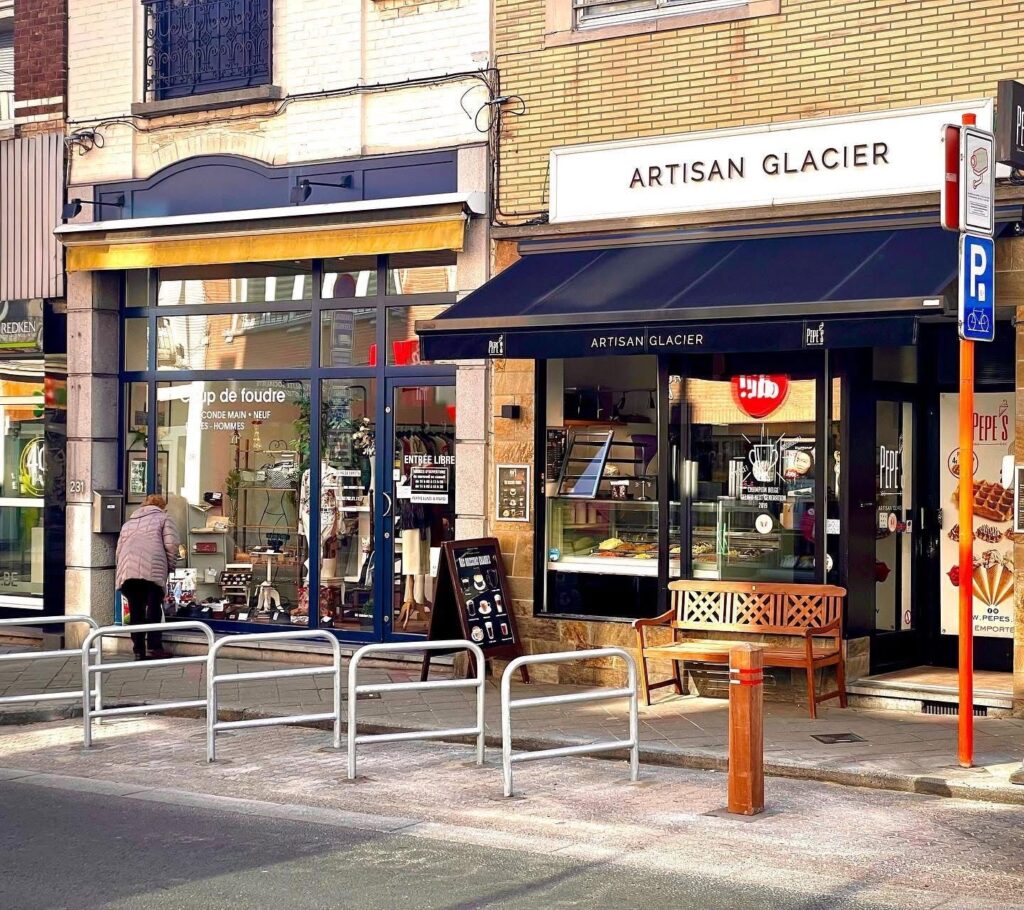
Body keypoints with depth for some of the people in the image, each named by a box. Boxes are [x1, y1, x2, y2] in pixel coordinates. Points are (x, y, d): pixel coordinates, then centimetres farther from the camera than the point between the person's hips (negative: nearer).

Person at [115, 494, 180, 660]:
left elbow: (119, 549, 27)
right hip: (152, 569, -4)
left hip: (127, 570, 4)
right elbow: (171, 545, 3)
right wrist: (170, 567, 13)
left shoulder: (128, 523, 34)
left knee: (135, 611, 6)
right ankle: (155, 648, -7)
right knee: (153, 609, -2)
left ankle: (139, 651, 6)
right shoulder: (164, 518, 18)